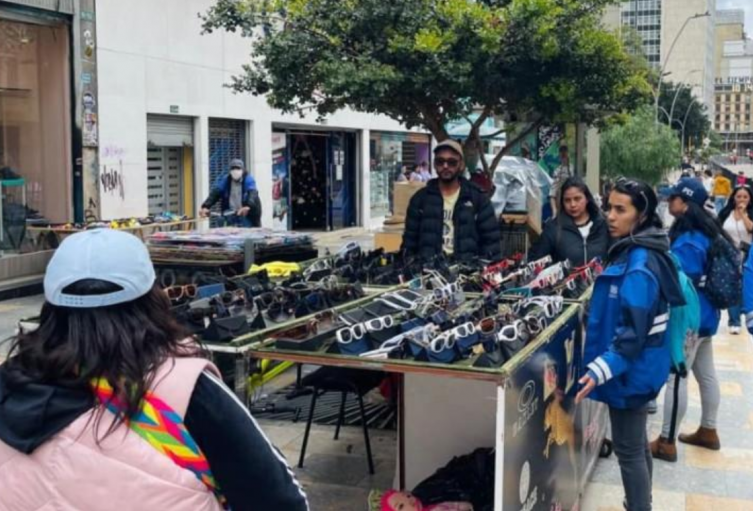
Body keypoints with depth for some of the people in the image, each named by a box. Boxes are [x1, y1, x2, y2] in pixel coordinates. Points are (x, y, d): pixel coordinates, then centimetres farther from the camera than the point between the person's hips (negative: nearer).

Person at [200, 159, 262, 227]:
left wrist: (247, 206, -53)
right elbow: (215, 193, -14)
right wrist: (205, 207, -32)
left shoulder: (248, 180, -13)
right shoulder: (225, 180, -3)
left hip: (246, 216, -3)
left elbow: (253, 194, -31)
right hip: (230, 215, 3)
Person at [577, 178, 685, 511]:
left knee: (628, 450, 2)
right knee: (637, 443, 22)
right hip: (636, 366, 10)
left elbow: (633, 331, -28)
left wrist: (601, 369, -35)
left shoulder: (639, 265, -23)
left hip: (630, 369, -10)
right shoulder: (633, 252, 7)